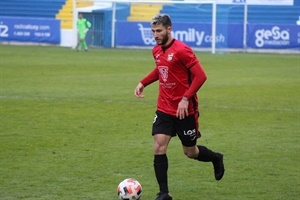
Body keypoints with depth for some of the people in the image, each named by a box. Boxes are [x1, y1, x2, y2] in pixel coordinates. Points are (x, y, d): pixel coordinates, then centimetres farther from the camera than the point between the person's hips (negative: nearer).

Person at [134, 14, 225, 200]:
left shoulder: (182, 50, -19)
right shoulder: (157, 51, 4)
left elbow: (200, 75, -19)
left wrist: (186, 98, -25)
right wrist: (143, 82, 13)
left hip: (185, 110, -6)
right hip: (164, 109, 6)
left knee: (190, 152, 8)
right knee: (159, 148, -9)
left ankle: (216, 158, 41)